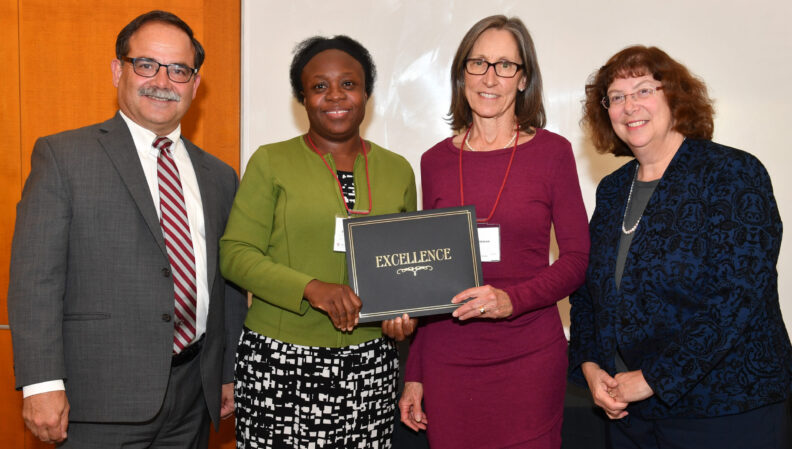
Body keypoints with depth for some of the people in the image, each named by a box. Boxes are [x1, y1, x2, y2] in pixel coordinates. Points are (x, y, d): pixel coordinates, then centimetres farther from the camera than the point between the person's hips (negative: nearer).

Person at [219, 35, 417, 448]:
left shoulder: (397, 170, 9)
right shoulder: (271, 162, 0)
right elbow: (235, 253, -5)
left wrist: (405, 310, -3)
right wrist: (312, 287, -19)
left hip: (370, 365, 3)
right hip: (280, 365, -2)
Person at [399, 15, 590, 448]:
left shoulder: (552, 151, -1)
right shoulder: (435, 161, 5)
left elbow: (576, 258, -1)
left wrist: (512, 299, -19)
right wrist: (414, 375, 9)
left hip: (528, 356, -2)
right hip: (447, 359, 2)